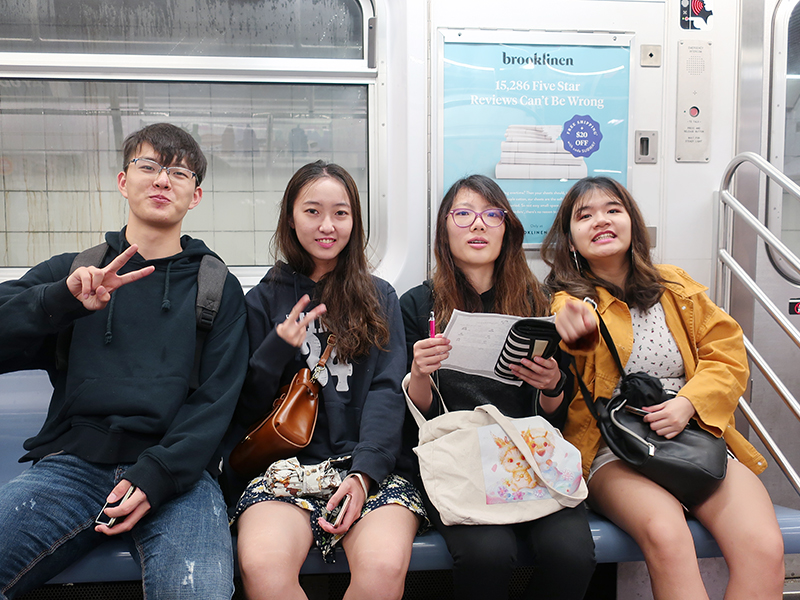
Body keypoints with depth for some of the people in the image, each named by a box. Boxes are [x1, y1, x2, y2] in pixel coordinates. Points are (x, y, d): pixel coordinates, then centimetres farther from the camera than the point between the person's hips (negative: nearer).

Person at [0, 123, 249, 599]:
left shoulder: (218, 288, 13)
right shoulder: (71, 271, 18)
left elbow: (216, 399, 3)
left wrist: (155, 476, -11)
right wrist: (64, 300, -12)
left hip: (176, 471, -1)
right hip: (72, 464, 2)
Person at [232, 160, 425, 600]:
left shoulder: (378, 298, 13)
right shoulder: (264, 300, 13)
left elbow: (386, 392, 2)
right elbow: (245, 408, 10)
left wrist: (363, 472, -14)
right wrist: (279, 348, -8)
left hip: (369, 465, 0)